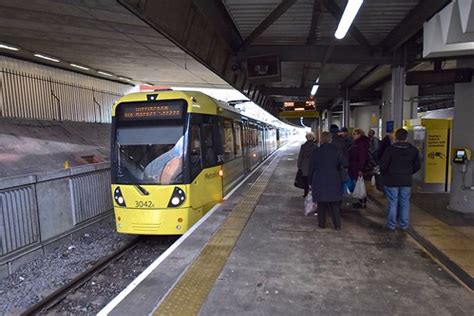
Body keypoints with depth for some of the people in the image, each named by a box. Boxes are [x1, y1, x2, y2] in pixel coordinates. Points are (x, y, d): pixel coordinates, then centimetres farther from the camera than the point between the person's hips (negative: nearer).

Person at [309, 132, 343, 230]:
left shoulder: (316, 151, -7)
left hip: (319, 180, -1)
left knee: (321, 203, 9)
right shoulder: (336, 150, -3)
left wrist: (311, 180, 9)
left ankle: (321, 223, 16)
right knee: (335, 203, 9)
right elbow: (340, 165, 8)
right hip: (334, 179, 1)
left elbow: (311, 167, -1)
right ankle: (337, 224, 10)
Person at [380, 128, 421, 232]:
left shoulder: (390, 149, -12)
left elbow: (383, 165, -12)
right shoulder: (413, 150, 1)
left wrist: (385, 174, 7)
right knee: (405, 203, 11)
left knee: (393, 203, 4)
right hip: (407, 181, 3)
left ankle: (391, 225, 10)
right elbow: (417, 166, 7)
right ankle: (404, 225, 17)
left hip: (392, 180, -3)